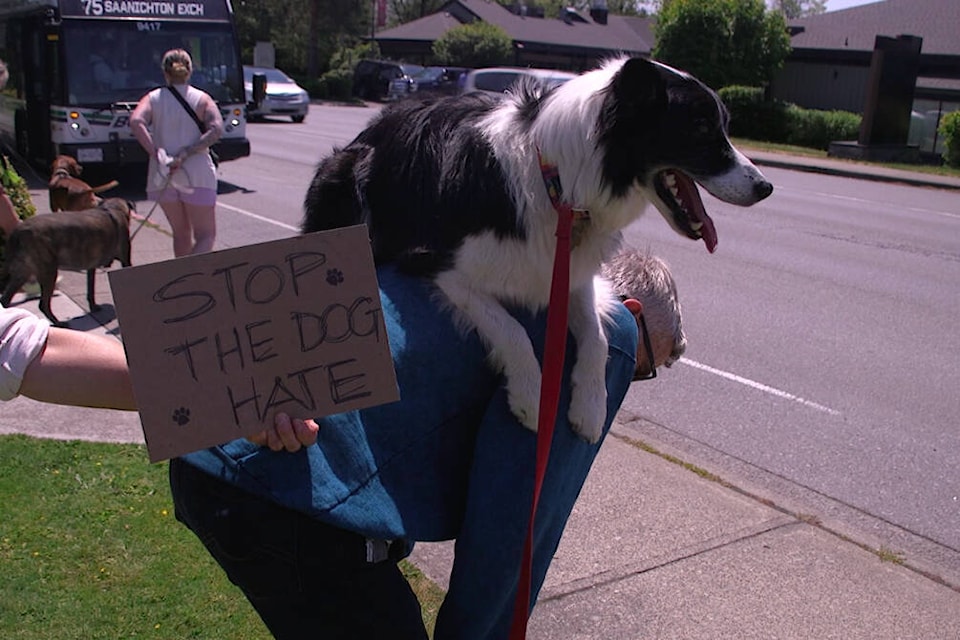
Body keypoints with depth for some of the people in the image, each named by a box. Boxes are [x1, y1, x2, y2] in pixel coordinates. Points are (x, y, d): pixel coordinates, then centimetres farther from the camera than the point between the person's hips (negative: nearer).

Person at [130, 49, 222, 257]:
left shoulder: (153, 98, 6)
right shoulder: (201, 99, 2)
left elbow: (136, 121, -13)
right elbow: (216, 129, -14)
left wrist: (155, 154, -15)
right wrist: (187, 153, -16)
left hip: (163, 176, 3)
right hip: (197, 173, -3)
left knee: (181, 233, 20)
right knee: (205, 235, 2)